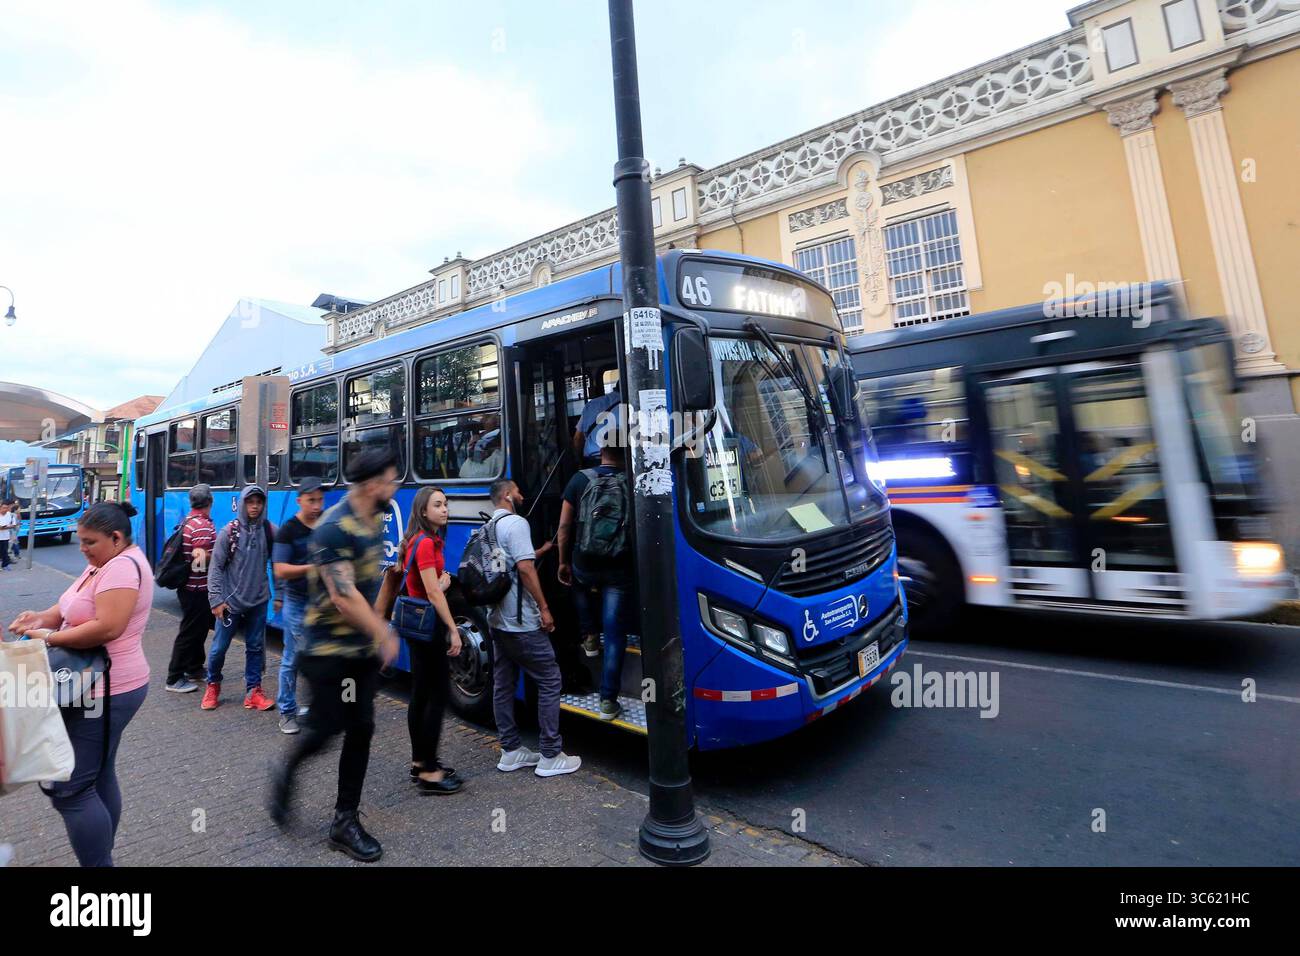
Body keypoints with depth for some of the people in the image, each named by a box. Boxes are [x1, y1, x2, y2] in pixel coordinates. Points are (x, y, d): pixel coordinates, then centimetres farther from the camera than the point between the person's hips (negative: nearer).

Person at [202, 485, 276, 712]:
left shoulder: (270, 531, -4)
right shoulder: (229, 532, -8)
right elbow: (215, 567, -5)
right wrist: (216, 600, -8)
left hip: (258, 602, 1)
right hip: (231, 601, -1)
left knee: (255, 647, 9)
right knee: (219, 647, 9)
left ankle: (253, 691, 20)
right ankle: (213, 685, 35)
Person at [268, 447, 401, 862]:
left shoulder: (374, 521, 4)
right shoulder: (334, 528, -22)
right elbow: (343, 598, -25)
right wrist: (384, 633, -16)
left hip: (363, 647, 7)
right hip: (329, 649, -7)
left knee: (361, 729, 9)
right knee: (325, 728, 6)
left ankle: (345, 821, 24)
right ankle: (286, 774, 40)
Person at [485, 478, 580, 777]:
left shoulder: (487, 528, 14)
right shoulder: (516, 522, -13)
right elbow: (525, 568, -21)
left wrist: (541, 550, 27)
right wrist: (544, 608, -18)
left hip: (496, 619, 9)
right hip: (521, 621, -9)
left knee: (503, 685, 13)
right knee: (550, 681, -1)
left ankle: (510, 751, 22)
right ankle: (550, 757, 3)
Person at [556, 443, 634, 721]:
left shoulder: (579, 480, -1)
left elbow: (564, 526, 1)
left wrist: (563, 562, 12)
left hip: (584, 565, 2)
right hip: (619, 570, -1)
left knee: (579, 581, 38)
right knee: (615, 636, 6)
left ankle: (590, 637, 34)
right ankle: (608, 700, 8)